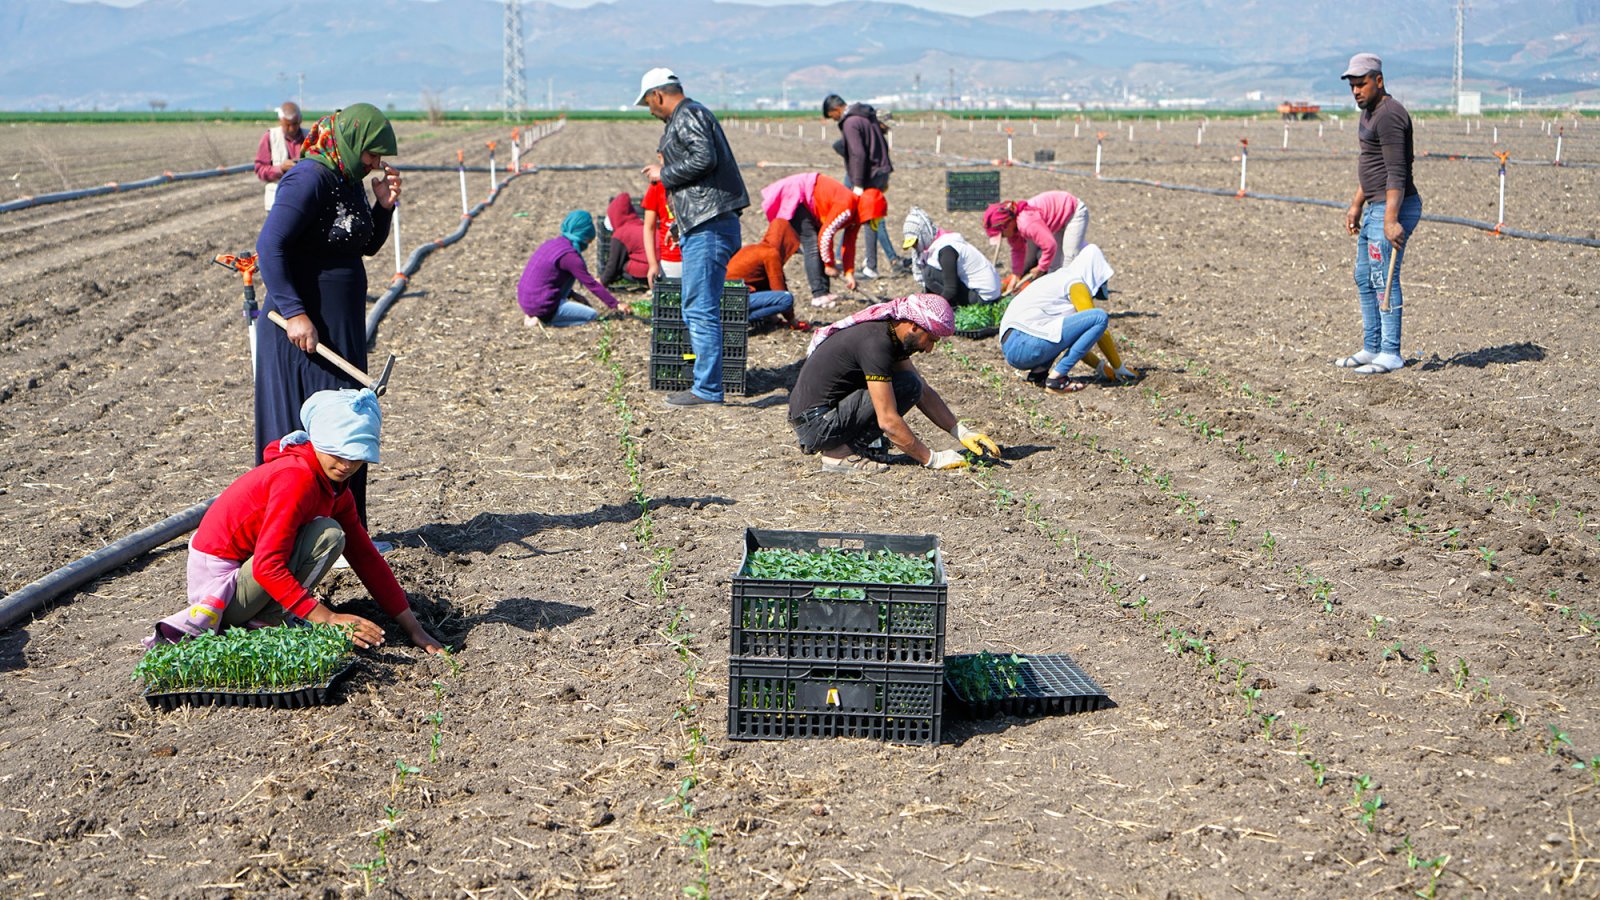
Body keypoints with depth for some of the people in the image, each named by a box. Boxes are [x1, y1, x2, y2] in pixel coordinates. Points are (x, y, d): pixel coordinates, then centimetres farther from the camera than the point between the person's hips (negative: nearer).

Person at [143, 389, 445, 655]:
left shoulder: (337, 489, 8)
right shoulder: (298, 478, -21)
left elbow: (365, 556, 9)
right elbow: (267, 565, -27)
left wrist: (413, 628, 6)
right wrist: (328, 618, -29)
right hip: (218, 576, -9)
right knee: (328, 535, -18)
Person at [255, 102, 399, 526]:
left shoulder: (349, 181, 11)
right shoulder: (310, 179, -16)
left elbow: (368, 245, 21)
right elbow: (270, 245, -22)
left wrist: (383, 206, 3)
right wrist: (294, 313, -26)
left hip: (341, 328, 10)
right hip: (303, 328, -9)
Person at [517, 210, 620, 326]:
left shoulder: (552, 243, 10)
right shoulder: (570, 256, -16)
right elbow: (591, 284, -12)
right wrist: (615, 305, -5)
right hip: (542, 307, -9)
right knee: (592, 315, 1)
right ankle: (542, 319, -8)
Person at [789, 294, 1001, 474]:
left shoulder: (890, 334, 8)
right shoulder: (875, 343, -22)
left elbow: (925, 393, 18)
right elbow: (888, 421, -23)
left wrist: (963, 433, 9)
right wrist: (933, 459, -16)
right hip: (815, 423, -10)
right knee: (908, 386, -16)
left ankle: (845, 443, 5)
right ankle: (839, 453, -12)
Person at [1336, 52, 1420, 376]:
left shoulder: (1389, 116, -17)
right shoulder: (1369, 112, 16)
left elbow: (1397, 173, -24)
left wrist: (1391, 220, -28)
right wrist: (1356, 205, 26)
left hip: (1392, 208, -11)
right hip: (1376, 208, 11)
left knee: (1383, 279, -9)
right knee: (1364, 278, 15)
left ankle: (1391, 354, -5)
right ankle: (1371, 349, 22)